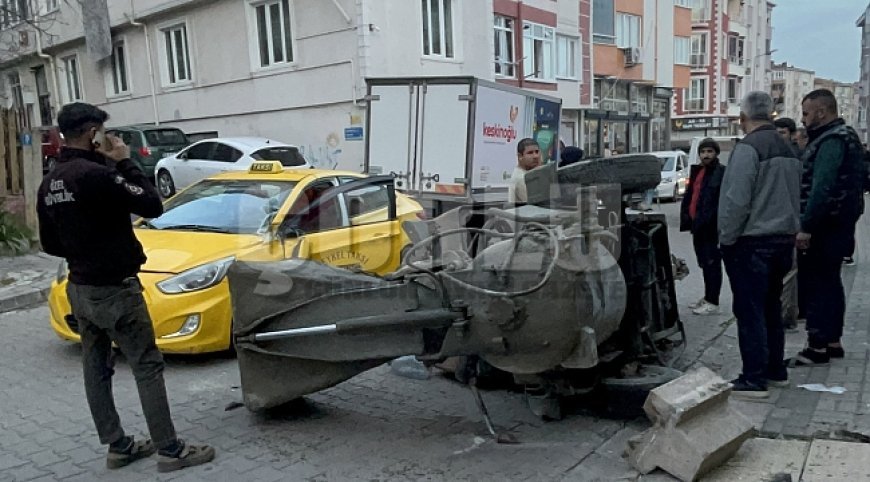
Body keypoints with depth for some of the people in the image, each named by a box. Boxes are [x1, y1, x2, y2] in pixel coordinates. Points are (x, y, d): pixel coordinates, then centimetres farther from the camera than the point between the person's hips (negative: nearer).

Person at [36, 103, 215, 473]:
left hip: (79, 289, 9)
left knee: (96, 369, 13)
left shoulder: (49, 184, 7)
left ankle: (118, 446, 24)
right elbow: (152, 205, -18)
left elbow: (50, 243, 13)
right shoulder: (96, 174, -22)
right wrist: (124, 163, -10)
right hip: (114, 290, -9)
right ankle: (170, 450, 5)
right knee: (147, 367, -1)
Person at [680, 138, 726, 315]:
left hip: (711, 227, -8)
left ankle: (713, 302, 4)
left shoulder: (721, 173, -9)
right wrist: (686, 215, 8)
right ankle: (707, 297, 28)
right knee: (704, 262, 16)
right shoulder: (697, 171, 15)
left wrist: (708, 219, -22)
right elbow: (689, 195, 19)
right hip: (698, 225, 8)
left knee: (712, 263, -3)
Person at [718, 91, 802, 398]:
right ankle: (776, 370, 27)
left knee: (750, 313, -3)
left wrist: (726, 238, -10)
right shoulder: (787, 149, 14)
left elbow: (736, 200, -20)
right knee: (771, 309, 18)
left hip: (752, 243, -9)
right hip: (783, 240, 9)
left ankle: (754, 380, 1)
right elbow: (794, 198, 20)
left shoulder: (748, 148, -15)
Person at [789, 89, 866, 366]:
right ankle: (832, 342, 25)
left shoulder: (831, 141, -16)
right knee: (829, 283, 16)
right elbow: (856, 181, 21)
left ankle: (817, 347, 0)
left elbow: (822, 188, -26)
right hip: (839, 225, 11)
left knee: (814, 284, -5)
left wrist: (806, 226, -26)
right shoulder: (844, 136, 17)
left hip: (823, 226, -11)